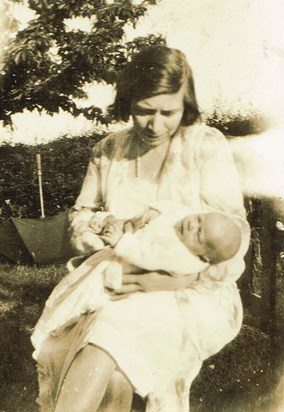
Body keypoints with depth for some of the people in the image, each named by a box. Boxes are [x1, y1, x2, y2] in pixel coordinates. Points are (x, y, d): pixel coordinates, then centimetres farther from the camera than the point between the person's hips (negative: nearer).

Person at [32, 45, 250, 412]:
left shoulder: (207, 146, -4)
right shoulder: (109, 150, 9)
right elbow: (82, 211, 21)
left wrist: (177, 280, -22)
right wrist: (89, 232, -5)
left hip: (194, 294, -3)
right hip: (122, 290, 4)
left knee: (111, 334, -35)